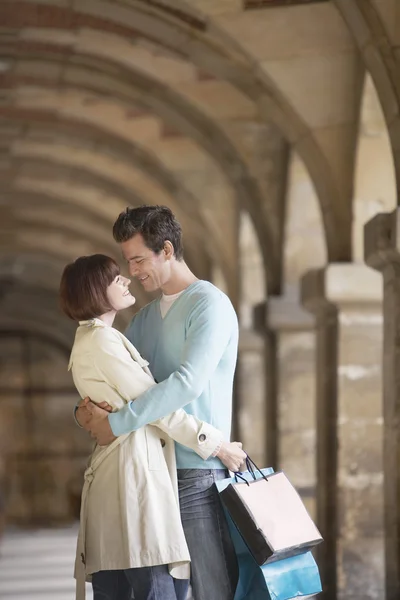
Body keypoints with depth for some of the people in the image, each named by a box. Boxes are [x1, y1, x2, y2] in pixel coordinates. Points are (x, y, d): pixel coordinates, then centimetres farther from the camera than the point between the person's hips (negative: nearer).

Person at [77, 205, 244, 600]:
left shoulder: (210, 305, -9)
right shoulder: (147, 316, 17)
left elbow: (188, 382, -22)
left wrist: (117, 423, -20)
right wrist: (86, 409, -3)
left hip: (198, 470, -8)